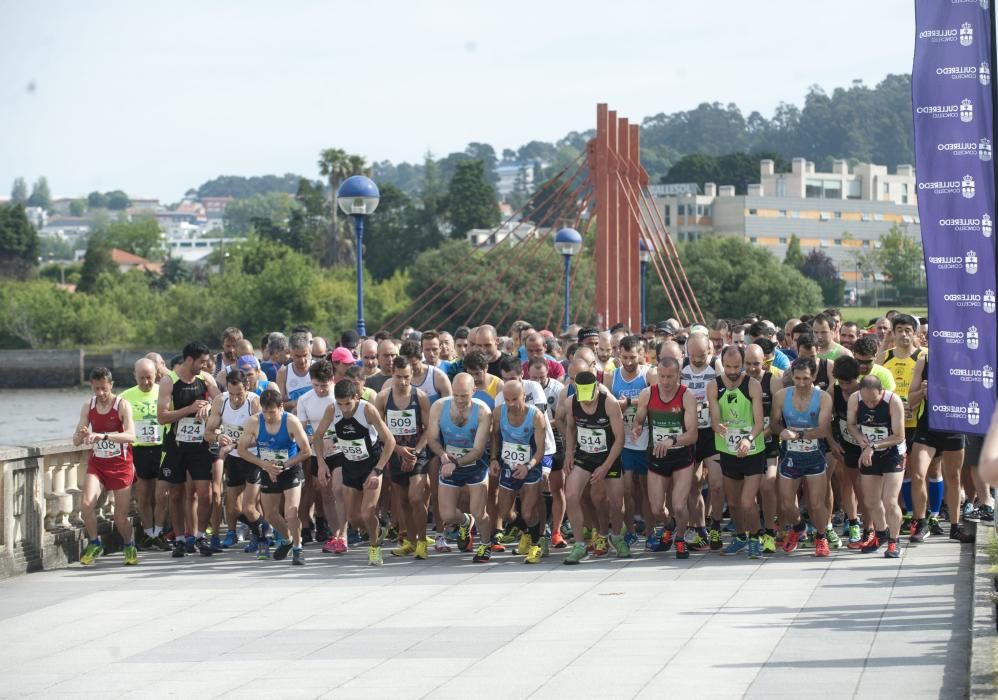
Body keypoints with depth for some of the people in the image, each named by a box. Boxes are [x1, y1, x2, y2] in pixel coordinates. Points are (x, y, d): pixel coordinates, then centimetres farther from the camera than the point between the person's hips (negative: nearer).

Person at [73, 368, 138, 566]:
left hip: (120, 464, -3)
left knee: (121, 517, 0)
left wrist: (102, 436, -42)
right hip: (97, 462, 3)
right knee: (86, 503, -20)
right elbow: (76, 440, -1)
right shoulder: (88, 407, -1)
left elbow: (131, 435, -29)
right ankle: (94, 544, 2)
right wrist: (81, 435, -27)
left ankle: (129, 546, 29)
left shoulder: (122, 406, -14)